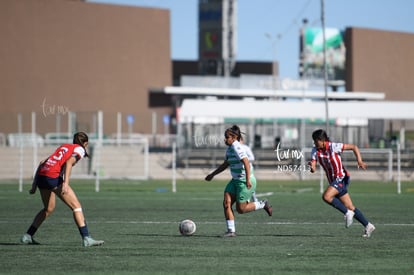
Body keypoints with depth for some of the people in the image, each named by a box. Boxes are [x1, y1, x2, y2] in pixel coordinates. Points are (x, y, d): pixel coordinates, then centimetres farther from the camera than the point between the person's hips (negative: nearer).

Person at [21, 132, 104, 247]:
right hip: (53, 177, -7)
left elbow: (42, 163, 22)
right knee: (76, 206, -1)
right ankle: (86, 238, -9)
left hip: (41, 176, 7)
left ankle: (27, 236, 27)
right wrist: (66, 182, -21)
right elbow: (69, 162, -12)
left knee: (48, 209, 26)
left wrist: (34, 184, 21)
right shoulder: (80, 149, 9)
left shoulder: (63, 146, 28)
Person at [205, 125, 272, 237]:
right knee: (226, 203, -3)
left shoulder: (237, 147, -19)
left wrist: (248, 180, -33)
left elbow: (246, 163, -27)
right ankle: (231, 230, 0)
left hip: (244, 182, -9)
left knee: (240, 209, -4)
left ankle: (263, 204, 16)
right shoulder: (229, 148, 11)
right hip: (236, 181, 9)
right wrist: (212, 174, 25)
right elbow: (225, 164, 25)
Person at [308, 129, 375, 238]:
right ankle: (368, 226, 18)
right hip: (333, 180, 7)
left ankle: (347, 213, -11)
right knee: (349, 207, 8)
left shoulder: (333, 147, -16)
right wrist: (312, 167, -32)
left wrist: (359, 160, -19)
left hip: (341, 178, -7)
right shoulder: (315, 151, -1)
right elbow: (313, 169, -7)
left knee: (326, 196, -26)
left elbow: (354, 147, -7)